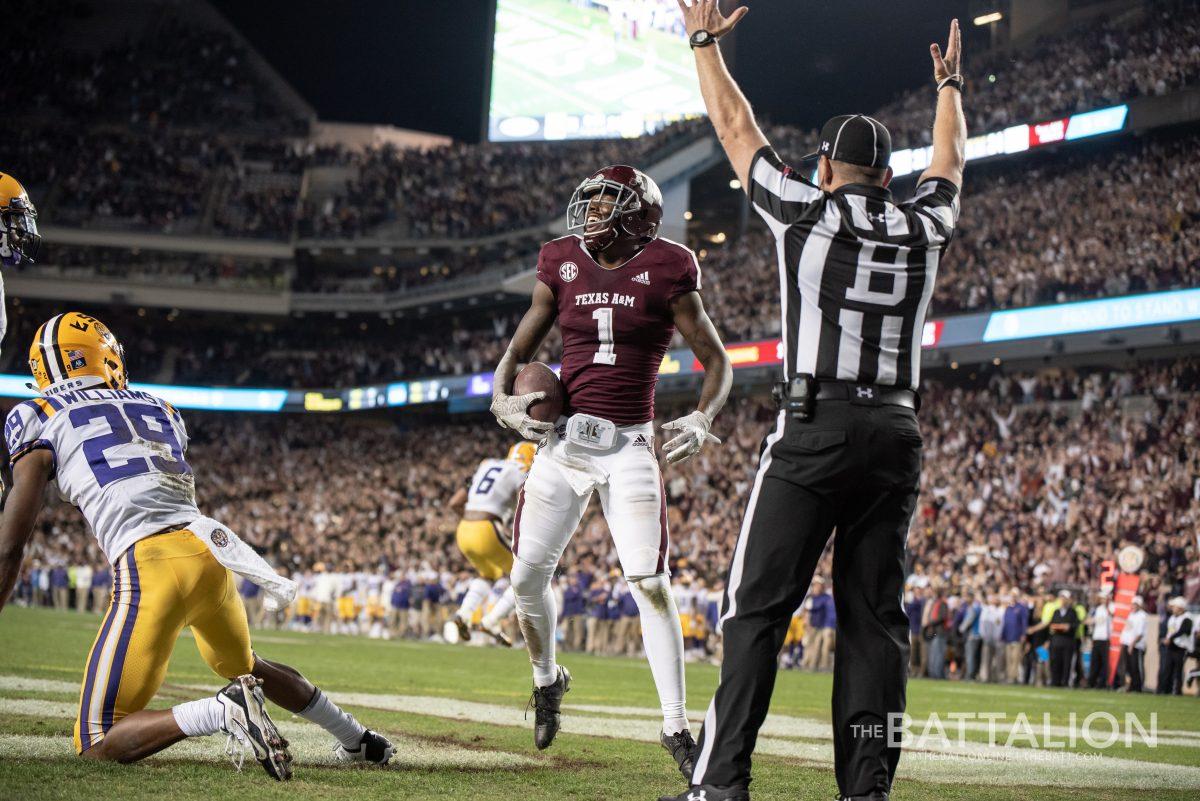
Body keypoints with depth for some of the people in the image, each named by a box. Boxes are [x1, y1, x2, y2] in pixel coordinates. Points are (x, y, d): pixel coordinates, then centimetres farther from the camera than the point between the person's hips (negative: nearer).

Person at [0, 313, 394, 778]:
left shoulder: (38, 419, 10)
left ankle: (223, 712, -23)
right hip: (211, 551, 6)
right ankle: (358, 740, 40)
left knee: (97, 744, -3)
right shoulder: (157, 409, 24)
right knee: (243, 665, 37)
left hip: (151, 563, -6)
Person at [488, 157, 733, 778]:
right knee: (528, 575, 3)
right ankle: (547, 678, 32)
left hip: (629, 447, -3)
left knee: (651, 584, -11)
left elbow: (716, 361, 2)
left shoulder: (664, 274, -4)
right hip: (563, 440, 3)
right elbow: (521, 347, 14)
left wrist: (701, 419, -15)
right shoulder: (563, 267, 5)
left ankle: (676, 727, -2)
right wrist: (502, 396, -5)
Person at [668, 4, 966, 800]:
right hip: (896, 436, 4)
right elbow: (950, 162, 33)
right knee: (874, 616, 5)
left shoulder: (804, 211, 2)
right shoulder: (923, 228, 11)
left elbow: (736, 129, 14)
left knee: (759, 607, -4)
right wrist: (950, 85, 50)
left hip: (815, 429, -4)